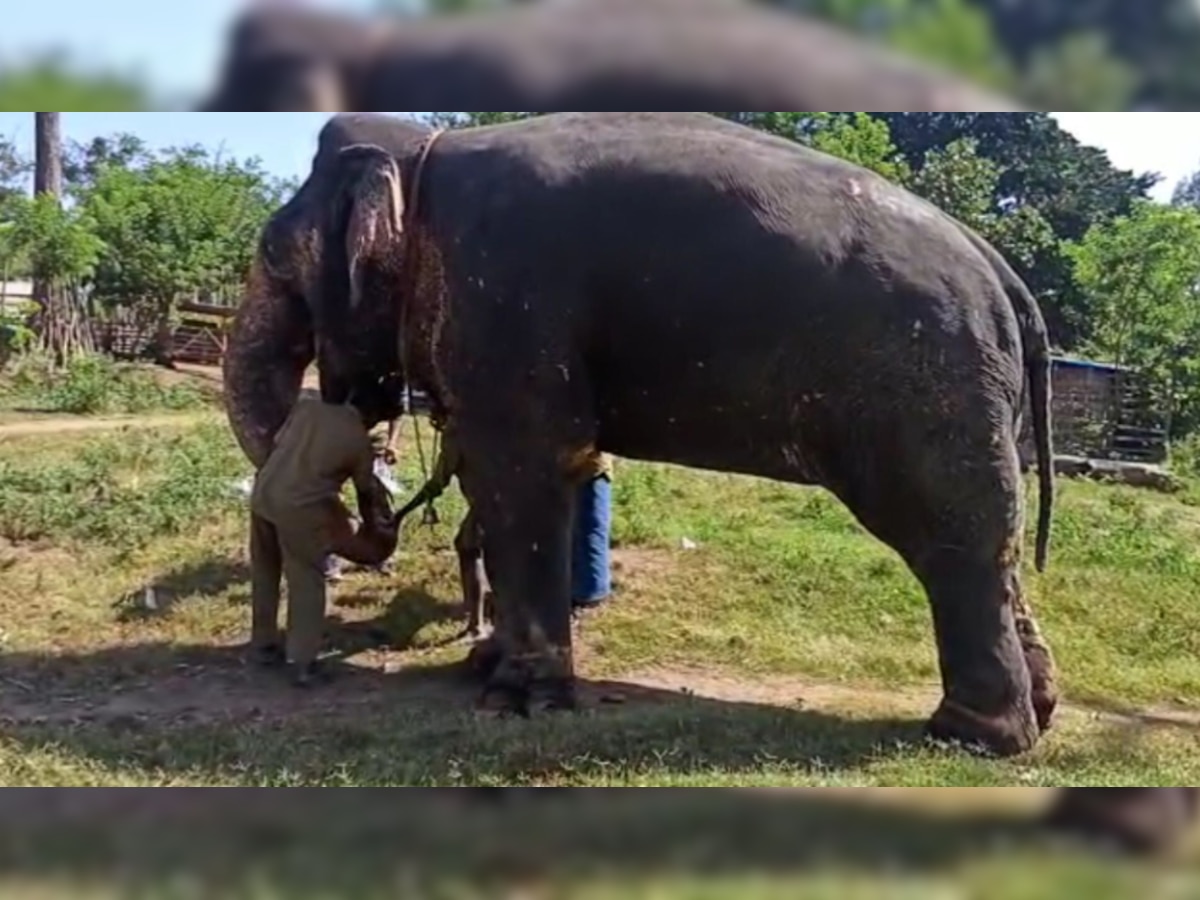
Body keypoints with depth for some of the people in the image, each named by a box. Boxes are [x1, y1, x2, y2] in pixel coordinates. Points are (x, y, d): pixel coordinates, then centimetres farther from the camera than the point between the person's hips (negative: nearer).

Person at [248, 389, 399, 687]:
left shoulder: (308, 406, 12)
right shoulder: (360, 441, 1)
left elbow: (277, 444, 17)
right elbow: (366, 494, 12)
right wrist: (373, 531, 27)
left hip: (262, 493, 6)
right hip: (298, 507, -6)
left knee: (265, 574, 20)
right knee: (307, 583, 6)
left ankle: (264, 645, 34)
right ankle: (303, 664, 7)